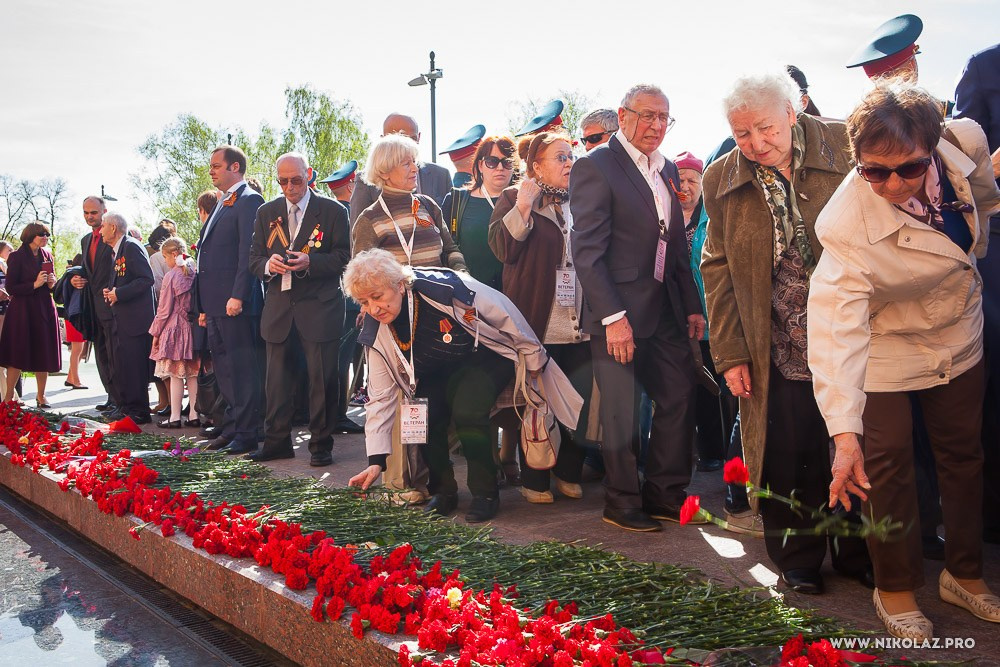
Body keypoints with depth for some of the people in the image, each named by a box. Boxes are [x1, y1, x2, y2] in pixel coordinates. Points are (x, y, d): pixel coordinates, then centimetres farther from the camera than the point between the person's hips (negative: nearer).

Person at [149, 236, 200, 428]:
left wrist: (156, 333, 1)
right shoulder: (193, 274, 3)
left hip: (173, 328, -5)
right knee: (192, 374, 9)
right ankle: (193, 414, 13)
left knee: (175, 375, -2)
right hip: (192, 327, 5)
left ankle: (175, 417, 1)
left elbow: (164, 310, -8)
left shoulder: (171, 276, -11)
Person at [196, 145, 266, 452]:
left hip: (236, 302, -10)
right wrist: (205, 308, 19)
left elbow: (248, 252, -16)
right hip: (216, 303, 10)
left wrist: (238, 296, -22)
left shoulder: (249, 201, -8)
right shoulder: (222, 204, 22)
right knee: (224, 367, 14)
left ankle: (247, 433, 2)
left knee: (243, 367, -4)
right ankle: (232, 427, 23)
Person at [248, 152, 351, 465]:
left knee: (322, 378, -1)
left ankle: (321, 444, 9)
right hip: (278, 307, 4)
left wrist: (310, 262, -19)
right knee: (277, 378, 9)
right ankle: (277, 441, 19)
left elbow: (343, 258, -4)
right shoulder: (266, 212, 12)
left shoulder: (333, 211, 0)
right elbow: (254, 258, 12)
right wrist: (268, 264, -10)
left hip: (319, 307, -4)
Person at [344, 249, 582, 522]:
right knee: (423, 417, -21)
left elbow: (505, 314, -19)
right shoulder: (376, 334, -18)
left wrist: (533, 357, -6)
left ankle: (486, 493, -10)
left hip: (486, 358, -4)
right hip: (436, 374, 4)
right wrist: (376, 460, -17)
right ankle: (443, 491, 3)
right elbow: (381, 397, -12)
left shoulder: (446, 287, -34)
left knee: (467, 410, -29)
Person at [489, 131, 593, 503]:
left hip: (580, 325, 4)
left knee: (580, 404, 7)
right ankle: (533, 481, 14)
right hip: (536, 322, -4)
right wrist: (524, 206, -17)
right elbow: (504, 248, -10)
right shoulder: (514, 199, 4)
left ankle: (568, 474, 22)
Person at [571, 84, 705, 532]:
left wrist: (692, 305, 11)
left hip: (666, 310, 7)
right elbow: (587, 251, -15)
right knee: (622, 414, 3)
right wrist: (613, 317, -20)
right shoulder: (595, 167, -9)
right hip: (619, 313, -7)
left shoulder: (668, 170, 14)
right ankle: (622, 503, 20)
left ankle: (665, 494, 26)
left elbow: (677, 247, 18)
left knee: (679, 399, 11)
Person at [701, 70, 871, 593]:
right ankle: (798, 559, 29)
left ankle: (859, 554, 34)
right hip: (775, 356, 0)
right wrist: (730, 354, -1)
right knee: (787, 462, 6)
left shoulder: (846, 149, -5)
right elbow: (718, 271, 4)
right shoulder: (721, 181, -1)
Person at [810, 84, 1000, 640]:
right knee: (889, 467, 1)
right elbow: (836, 327, -42)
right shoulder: (846, 224, -37)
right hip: (887, 350, -5)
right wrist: (845, 432, -48)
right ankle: (897, 587, 24)